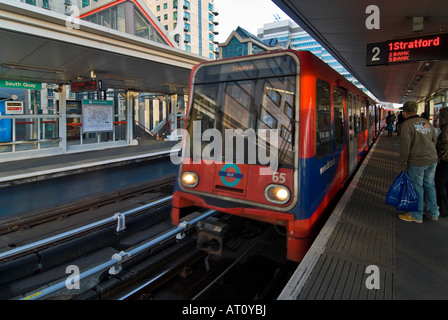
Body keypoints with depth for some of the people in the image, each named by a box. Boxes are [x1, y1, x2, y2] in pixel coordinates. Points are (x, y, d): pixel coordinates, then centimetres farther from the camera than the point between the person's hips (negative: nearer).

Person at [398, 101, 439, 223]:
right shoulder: (427, 123, 9)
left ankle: (417, 215, 16)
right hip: (432, 160, 7)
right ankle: (433, 213, 28)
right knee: (430, 185, 17)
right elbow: (434, 141, 16)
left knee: (417, 187, 4)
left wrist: (403, 165, -8)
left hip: (417, 162, -7)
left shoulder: (407, 125, -12)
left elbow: (405, 147, -15)